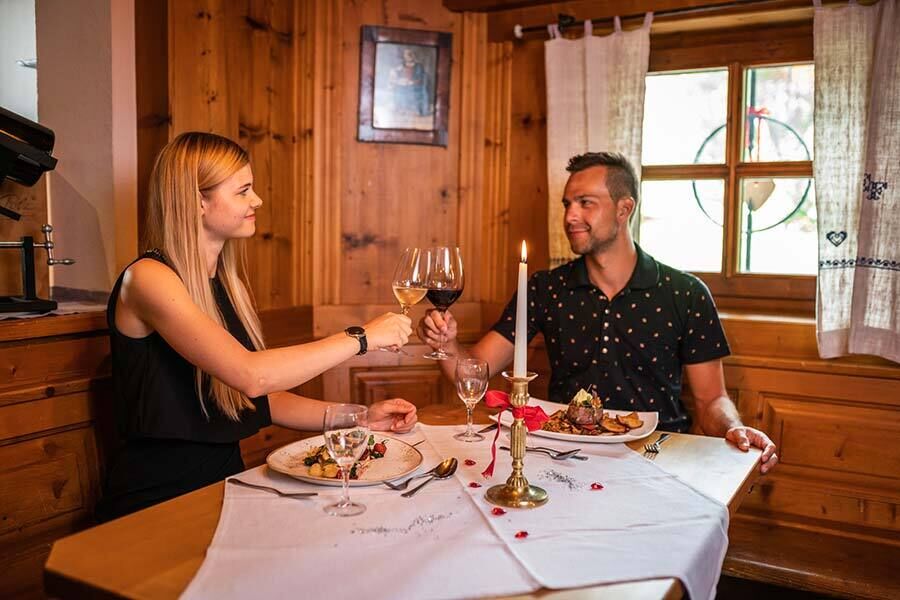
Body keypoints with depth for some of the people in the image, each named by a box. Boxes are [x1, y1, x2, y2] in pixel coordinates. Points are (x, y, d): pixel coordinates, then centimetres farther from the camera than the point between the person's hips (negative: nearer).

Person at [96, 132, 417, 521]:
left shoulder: (229, 285, 11)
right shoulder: (148, 278, -14)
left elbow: (262, 398, 8)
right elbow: (251, 376, -26)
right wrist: (361, 338, -19)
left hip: (225, 481, 7)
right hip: (156, 499, -7)